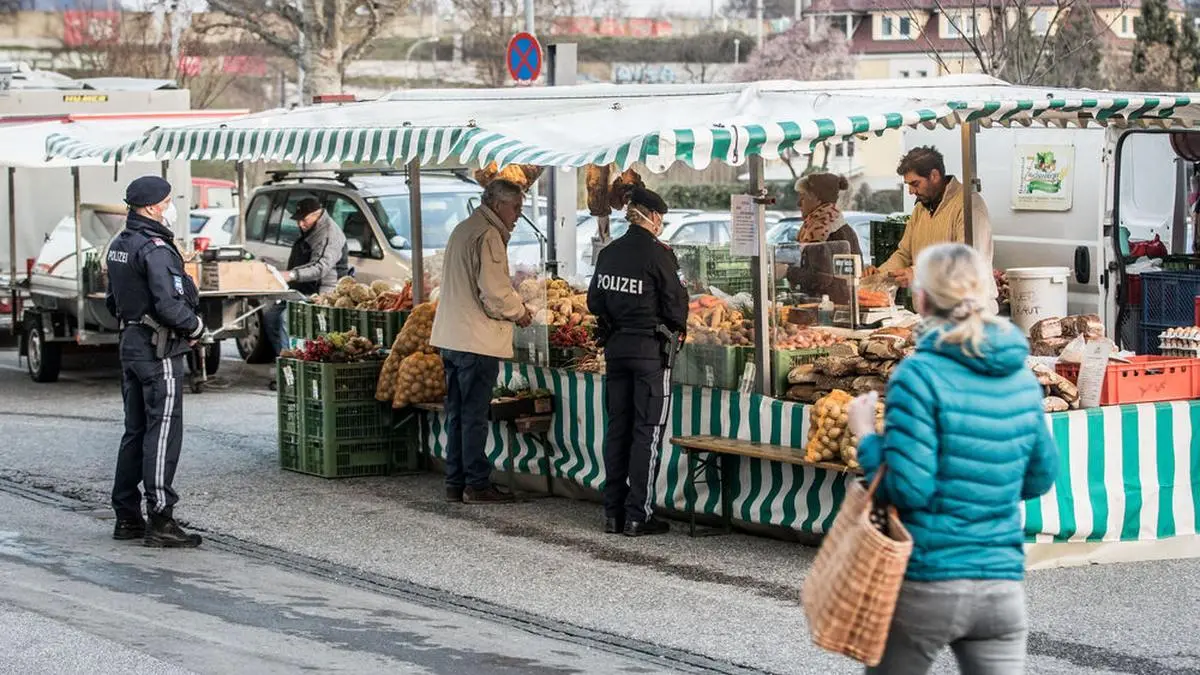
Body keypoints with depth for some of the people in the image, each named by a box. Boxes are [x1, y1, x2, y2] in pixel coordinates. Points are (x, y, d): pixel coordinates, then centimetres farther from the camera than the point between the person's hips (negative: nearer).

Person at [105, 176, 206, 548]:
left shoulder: (119, 245, 12)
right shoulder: (155, 249, -18)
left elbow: (113, 300, 20)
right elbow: (168, 304, -25)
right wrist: (195, 326, -9)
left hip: (131, 345, 9)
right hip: (160, 350, -9)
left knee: (135, 431, 14)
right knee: (163, 433, -6)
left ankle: (127, 517, 18)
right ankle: (160, 520, -6)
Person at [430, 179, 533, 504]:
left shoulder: (462, 230, 17)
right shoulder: (488, 236, -15)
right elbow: (494, 292, -21)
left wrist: (512, 302, 15)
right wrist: (519, 312, -2)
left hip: (451, 338, 9)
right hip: (477, 340, -9)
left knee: (457, 413, 13)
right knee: (475, 416, -3)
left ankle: (455, 483, 18)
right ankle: (476, 485, 2)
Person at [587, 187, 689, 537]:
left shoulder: (608, 253, 4)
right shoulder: (658, 254, -13)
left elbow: (594, 301, 11)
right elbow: (676, 307, -10)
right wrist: (676, 327, 10)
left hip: (615, 347, 6)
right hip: (650, 349, -6)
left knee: (617, 428, 12)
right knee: (647, 430, -1)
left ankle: (613, 512, 14)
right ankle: (638, 515, -2)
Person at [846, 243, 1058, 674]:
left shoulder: (919, 375, -13)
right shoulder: (1022, 379, 5)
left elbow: (908, 489, -16)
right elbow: (1040, 479, 14)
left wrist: (866, 436, -2)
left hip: (926, 585, -4)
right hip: (1002, 585, 4)